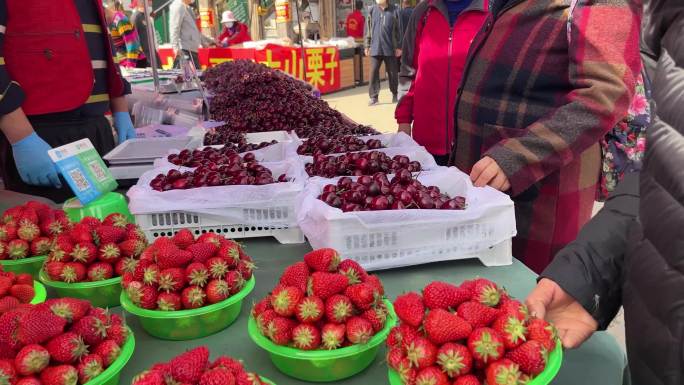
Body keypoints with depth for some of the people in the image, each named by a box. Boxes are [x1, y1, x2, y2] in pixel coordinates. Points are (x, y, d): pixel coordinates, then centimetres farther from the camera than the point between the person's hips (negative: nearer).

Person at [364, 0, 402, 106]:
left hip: (390, 48, -1)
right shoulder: (372, 10, 6)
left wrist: (399, 47, -1)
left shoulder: (394, 10, 1)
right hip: (375, 48, 1)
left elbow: (398, 29, 2)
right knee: (374, 72, -3)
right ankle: (374, 96, 3)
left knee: (393, 72, 8)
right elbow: (368, 29, 9)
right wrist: (367, 45, 6)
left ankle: (395, 94, 24)